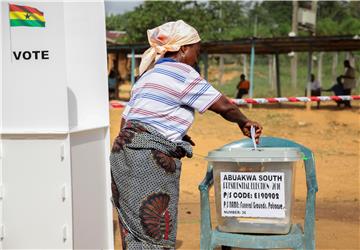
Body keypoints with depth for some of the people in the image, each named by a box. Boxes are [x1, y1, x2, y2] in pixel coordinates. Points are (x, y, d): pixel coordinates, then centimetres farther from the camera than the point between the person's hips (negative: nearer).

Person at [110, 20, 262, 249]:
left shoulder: (149, 74, 23)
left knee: (135, 231, 12)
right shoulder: (180, 72, -5)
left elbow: (126, 121, 19)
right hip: (149, 160, -9)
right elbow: (224, 106, -4)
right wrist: (244, 123, 15)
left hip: (124, 152, 9)